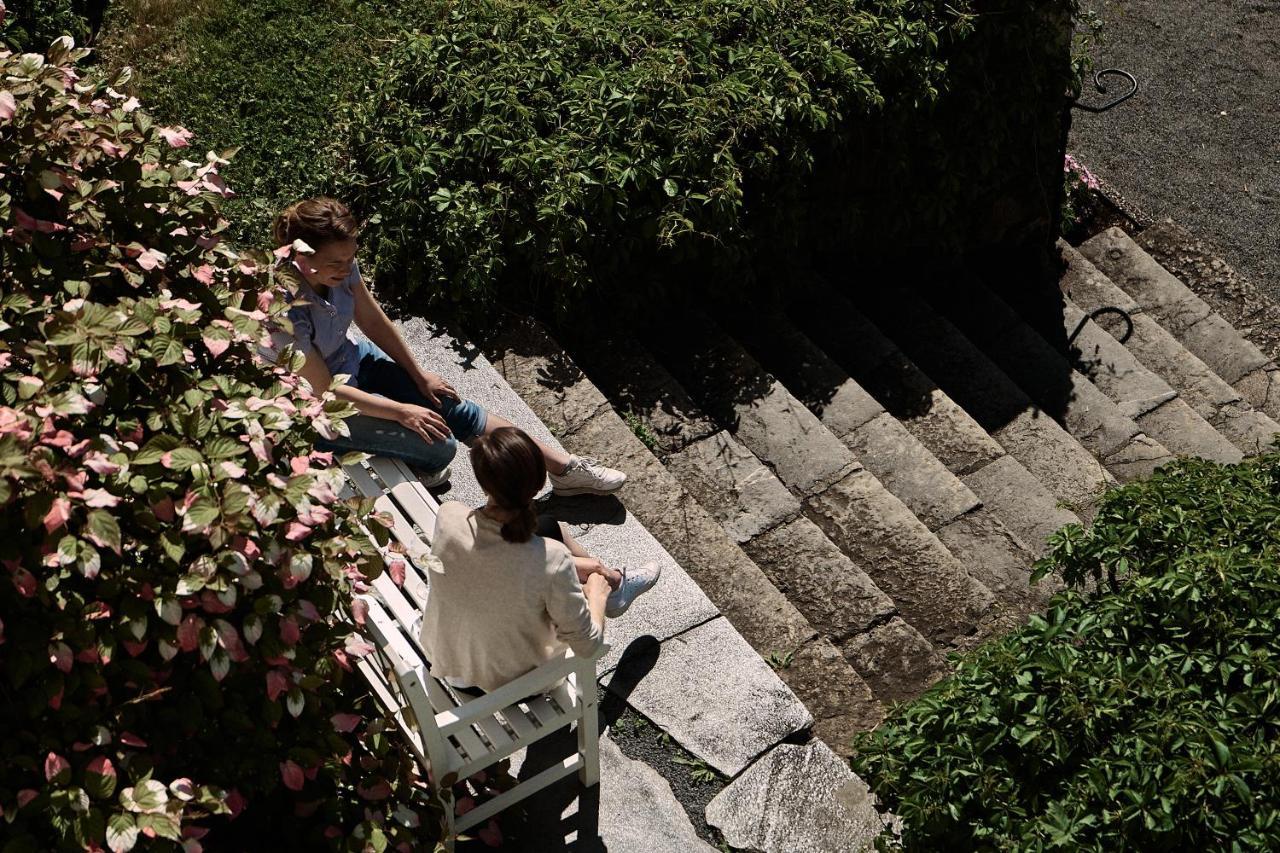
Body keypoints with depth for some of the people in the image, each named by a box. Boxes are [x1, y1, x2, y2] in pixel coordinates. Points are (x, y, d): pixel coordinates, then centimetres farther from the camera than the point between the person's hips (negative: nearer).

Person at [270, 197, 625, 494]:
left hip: (351, 360, 7)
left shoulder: (338, 265, -16)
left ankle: (565, 469, 9)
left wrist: (418, 375, 7)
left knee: (455, 409, 1)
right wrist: (401, 411, -19)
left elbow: (375, 322, 1)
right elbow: (323, 390, -26)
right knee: (439, 446, -16)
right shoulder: (287, 311, -35)